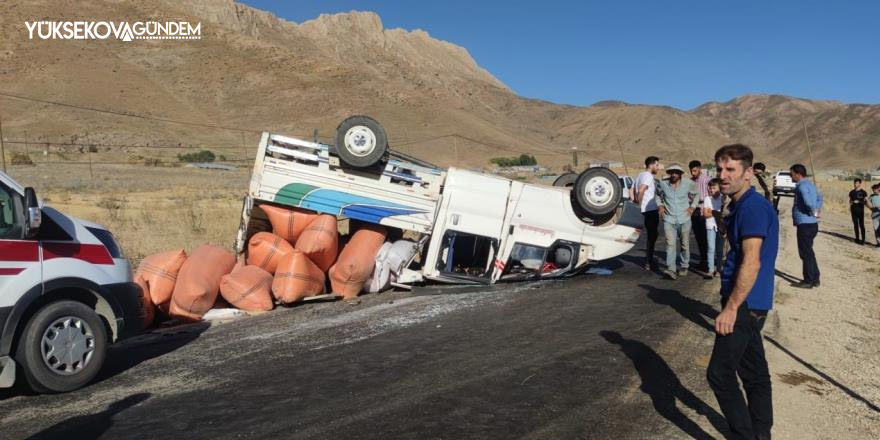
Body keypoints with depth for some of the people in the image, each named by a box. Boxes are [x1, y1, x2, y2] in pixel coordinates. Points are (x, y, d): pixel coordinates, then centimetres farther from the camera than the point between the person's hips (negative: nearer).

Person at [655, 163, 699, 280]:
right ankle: (670, 269, -17)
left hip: (684, 220, 1)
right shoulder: (662, 184, -1)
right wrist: (659, 205, 5)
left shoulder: (688, 184, -1)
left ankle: (684, 267, 26)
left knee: (685, 244, 10)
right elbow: (658, 195, 18)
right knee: (670, 244, -12)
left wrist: (692, 207, 5)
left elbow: (696, 195, 15)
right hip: (669, 220, -1)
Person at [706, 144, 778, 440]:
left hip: (744, 304, -10)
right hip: (751, 305, 10)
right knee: (754, 373, 16)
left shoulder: (753, 207, -17)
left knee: (719, 374, -6)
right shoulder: (741, 206, 14)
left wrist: (731, 308, -21)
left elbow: (751, 263, -23)